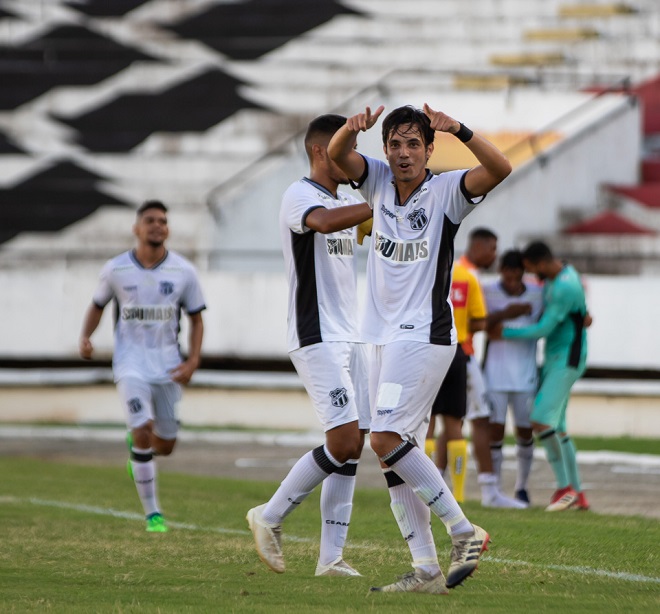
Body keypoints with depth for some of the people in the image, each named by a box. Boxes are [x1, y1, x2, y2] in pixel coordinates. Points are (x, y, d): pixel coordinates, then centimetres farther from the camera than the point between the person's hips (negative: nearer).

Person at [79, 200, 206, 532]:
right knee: (143, 432, -19)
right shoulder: (116, 270, -2)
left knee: (164, 446, 7)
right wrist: (85, 337, -4)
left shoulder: (183, 272, -1)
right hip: (131, 362, -2)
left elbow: (196, 319, 6)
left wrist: (193, 361, -7)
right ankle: (152, 512, -9)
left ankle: (137, 445, 45)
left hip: (168, 365, 2)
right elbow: (98, 305, 14)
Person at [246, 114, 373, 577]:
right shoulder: (299, 196, -10)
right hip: (317, 338, -9)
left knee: (354, 446, 2)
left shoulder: (346, 202, 20)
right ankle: (271, 517, 0)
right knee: (344, 442, -16)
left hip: (350, 338, 9)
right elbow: (324, 222, -31)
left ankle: (331, 556, 3)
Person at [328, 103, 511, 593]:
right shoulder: (380, 181, 9)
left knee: (387, 438, -19)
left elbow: (501, 170, -22)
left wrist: (459, 130, -36)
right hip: (385, 336, 7)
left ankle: (464, 531, -10)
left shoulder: (446, 190, -8)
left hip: (425, 335, -7)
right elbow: (336, 156, -3)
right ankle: (427, 570, 7)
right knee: (394, 453, 4)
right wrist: (352, 128, -24)